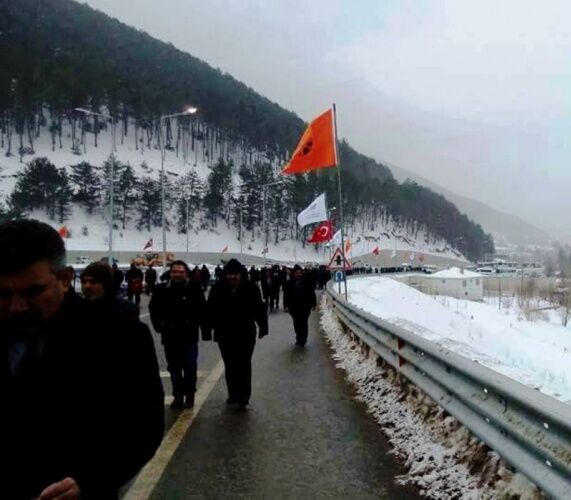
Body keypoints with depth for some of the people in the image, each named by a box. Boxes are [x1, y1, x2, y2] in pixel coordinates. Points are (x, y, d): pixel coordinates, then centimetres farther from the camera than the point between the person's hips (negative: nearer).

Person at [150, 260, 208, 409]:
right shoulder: (161, 289, -3)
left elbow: (202, 311, -8)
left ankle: (189, 395, 16)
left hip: (189, 335, -2)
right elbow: (153, 309, 9)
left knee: (190, 366, 0)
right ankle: (178, 396, 22)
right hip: (170, 335, 3)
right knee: (174, 367, 11)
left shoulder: (194, 288, -8)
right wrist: (158, 326, -2)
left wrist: (205, 331, -10)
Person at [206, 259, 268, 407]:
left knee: (244, 366, 1)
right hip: (225, 335, 3)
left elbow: (259, 310, -8)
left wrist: (263, 327, -9)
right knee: (230, 366, 14)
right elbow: (211, 310, -4)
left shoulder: (251, 288, -11)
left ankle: (244, 396, 5)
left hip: (245, 335, -2)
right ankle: (233, 394, 26)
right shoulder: (218, 289, -7)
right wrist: (210, 327, -10)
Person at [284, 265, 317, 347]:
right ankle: (299, 338, 25)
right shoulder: (290, 283, -2)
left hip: (305, 306, -2)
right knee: (296, 323, 11)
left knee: (303, 323, -2)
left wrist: (313, 304, 2)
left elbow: (312, 293, 2)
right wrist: (286, 306, -6)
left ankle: (302, 339, 3)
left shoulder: (307, 281, -3)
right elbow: (286, 295, -1)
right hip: (294, 307, 2)